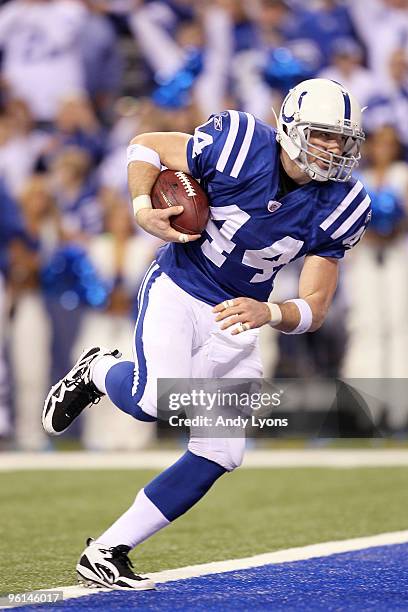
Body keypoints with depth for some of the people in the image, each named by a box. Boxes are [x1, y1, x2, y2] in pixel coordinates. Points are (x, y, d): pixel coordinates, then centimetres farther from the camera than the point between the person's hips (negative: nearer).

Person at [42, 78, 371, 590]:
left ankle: (106, 552, 8)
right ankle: (98, 371, 8)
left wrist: (267, 314, -29)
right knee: (155, 402, -30)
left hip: (235, 322, 5)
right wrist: (143, 209, -19)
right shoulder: (240, 146, -18)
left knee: (219, 455, -3)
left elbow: (314, 310, -8)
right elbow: (146, 145, -2)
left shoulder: (339, 209, -9)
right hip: (178, 291, -4)